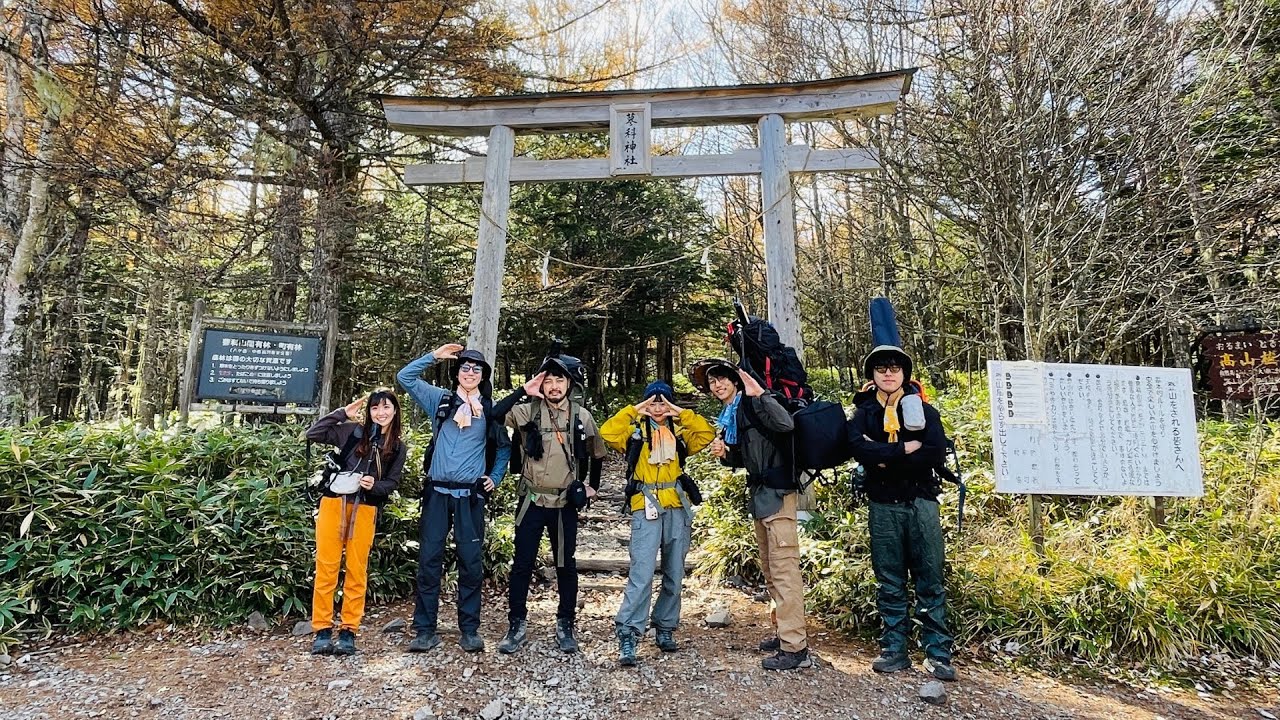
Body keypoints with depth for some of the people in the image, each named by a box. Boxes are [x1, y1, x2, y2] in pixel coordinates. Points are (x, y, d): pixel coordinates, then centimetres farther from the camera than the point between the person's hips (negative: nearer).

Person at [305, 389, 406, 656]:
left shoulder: (398, 448, 9)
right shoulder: (352, 431, 6)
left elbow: (392, 483, 6)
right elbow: (312, 434, -1)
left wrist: (374, 485, -14)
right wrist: (342, 413, -4)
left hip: (365, 510, 1)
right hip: (334, 503, 0)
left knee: (357, 571, 3)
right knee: (326, 567, 1)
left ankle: (348, 631, 13)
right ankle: (322, 631, 11)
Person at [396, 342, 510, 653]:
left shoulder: (490, 409, 7)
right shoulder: (440, 400, 7)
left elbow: (504, 446, 18)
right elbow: (404, 377, 3)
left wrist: (495, 477, 9)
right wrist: (435, 355, -3)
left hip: (470, 495, 0)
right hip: (437, 492, 0)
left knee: (471, 562, 4)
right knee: (429, 559, 3)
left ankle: (469, 630, 15)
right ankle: (425, 630, 14)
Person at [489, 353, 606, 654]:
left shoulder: (582, 416, 0)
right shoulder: (529, 410, -5)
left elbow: (597, 453, 15)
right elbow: (494, 415, -22)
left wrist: (592, 485, 15)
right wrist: (523, 391, -23)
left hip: (565, 504, 1)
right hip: (532, 501, -1)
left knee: (566, 565, 10)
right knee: (522, 564, 6)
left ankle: (565, 625, 25)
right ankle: (517, 625, 21)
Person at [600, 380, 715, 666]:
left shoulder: (678, 433, 15)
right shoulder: (635, 431, 7)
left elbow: (707, 434, 0)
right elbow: (607, 432, -10)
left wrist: (682, 414, -1)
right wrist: (633, 411, -5)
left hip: (677, 509, 4)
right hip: (646, 508, -4)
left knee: (674, 575, 10)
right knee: (642, 573, -12)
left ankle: (665, 629, 25)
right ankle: (627, 636, -7)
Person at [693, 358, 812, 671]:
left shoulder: (751, 404, -11)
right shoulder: (728, 417, 15)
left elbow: (786, 424, -29)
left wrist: (759, 393, -25)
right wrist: (724, 453, 2)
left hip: (777, 492, -10)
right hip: (760, 494, 10)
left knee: (784, 569, -7)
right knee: (770, 570, 17)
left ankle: (795, 648, -1)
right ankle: (783, 631, 30)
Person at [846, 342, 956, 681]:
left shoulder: (923, 410, 5)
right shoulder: (862, 413, 6)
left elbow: (936, 452, -10)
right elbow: (859, 449, -13)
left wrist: (885, 460, -12)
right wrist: (904, 449, -17)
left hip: (921, 503, -1)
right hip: (883, 507, 1)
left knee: (930, 580, 4)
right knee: (889, 583, 8)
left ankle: (938, 653, 13)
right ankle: (894, 650, 17)